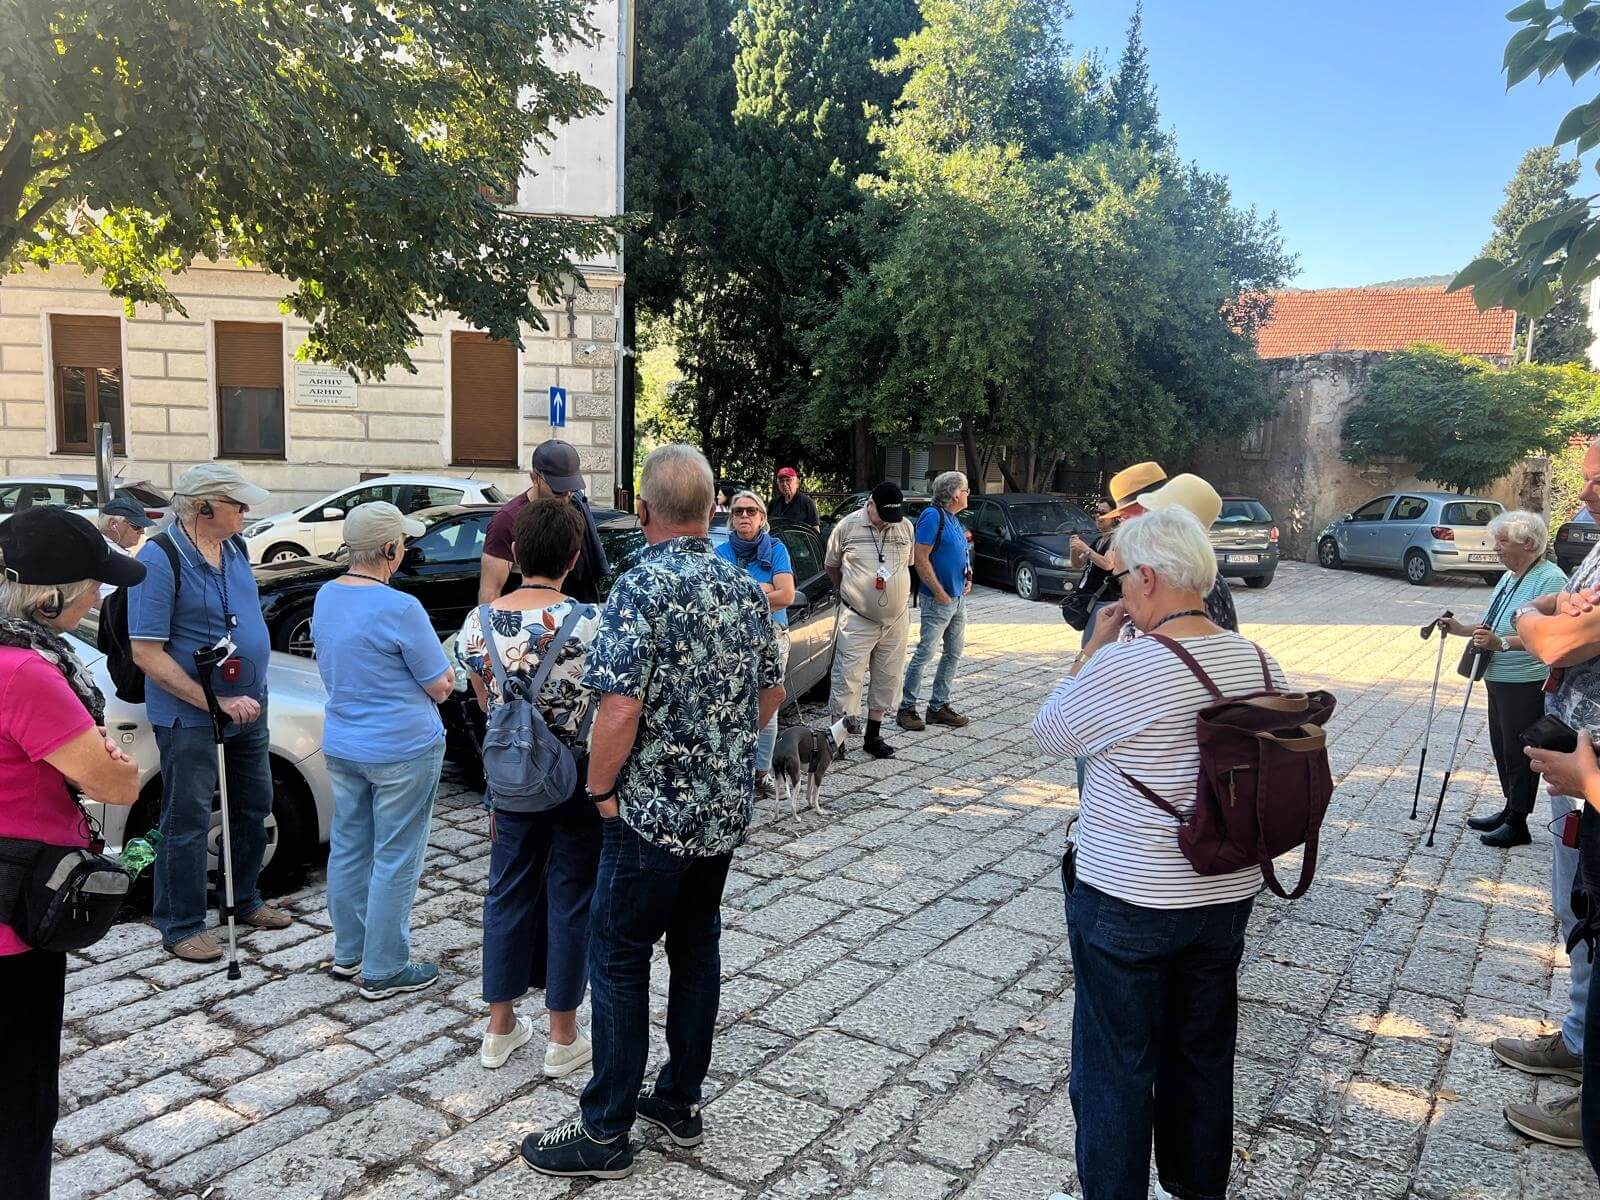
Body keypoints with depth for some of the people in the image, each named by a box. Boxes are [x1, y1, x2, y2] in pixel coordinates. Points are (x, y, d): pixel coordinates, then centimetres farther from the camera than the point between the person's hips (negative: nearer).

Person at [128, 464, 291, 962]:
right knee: (188, 821, 4)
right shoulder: (159, 559, -19)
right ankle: (181, 926, 19)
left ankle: (244, 899, 36)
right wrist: (216, 703, -23)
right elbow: (147, 654, -21)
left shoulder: (234, 547, 3)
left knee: (254, 807, 18)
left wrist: (252, 692, 8)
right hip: (189, 717, -8)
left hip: (248, 705, 8)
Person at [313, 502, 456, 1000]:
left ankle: (348, 953, 31)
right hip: (401, 749, -8)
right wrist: (441, 679, 6)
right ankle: (384, 971, 12)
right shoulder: (399, 608, -21)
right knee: (395, 861, 3)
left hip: (341, 744, 8)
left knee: (348, 848, 17)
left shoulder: (325, 597, 3)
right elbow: (441, 686, -14)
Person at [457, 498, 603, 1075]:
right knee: (571, 899, 10)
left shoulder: (478, 624, -6)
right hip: (580, 780, -4)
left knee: (508, 892, 18)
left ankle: (500, 1028, 32)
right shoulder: (590, 623, -20)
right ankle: (563, 1039, 24)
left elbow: (488, 707, 4)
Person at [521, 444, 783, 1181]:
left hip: (654, 814, -7)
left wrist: (600, 788, -10)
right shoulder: (746, 589, 4)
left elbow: (621, 709, -25)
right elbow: (772, 692, 12)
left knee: (619, 962, 5)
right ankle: (679, 1101, 31)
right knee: (696, 947, 17)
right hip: (726, 809, 7)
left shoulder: (642, 589, -18)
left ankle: (606, 1133, 16)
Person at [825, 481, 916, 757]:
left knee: (887, 680, 10)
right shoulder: (847, 526, -7)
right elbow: (831, 565, 7)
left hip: (896, 620, 4)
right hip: (858, 620, -4)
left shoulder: (906, 527, 4)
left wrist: (901, 599, 14)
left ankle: (873, 737, 22)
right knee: (848, 678, -7)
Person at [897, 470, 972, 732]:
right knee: (925, 653, -6)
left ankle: (938, 706, 20)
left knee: (954, 654, 12)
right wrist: (940, 593, -18)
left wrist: (967, 578, 9)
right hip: (939, 600, -9)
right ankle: (906, 708, 2)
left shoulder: (955, 519, 14)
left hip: (958, 599, 9)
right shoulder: (933, 516, -14)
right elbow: (920, 558, -19)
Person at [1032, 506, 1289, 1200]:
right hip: (1227, 893, 7)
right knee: (1203, 1052, 23)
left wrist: (1093, 646, -4)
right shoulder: (1256, 661, -3)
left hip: (1126, 902, -7)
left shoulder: (1121, 667, -23)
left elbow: (1050, 736, -8)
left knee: (1114, 1064, 11)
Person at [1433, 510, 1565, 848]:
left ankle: (1517, 824, 11)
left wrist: (1501, 643, -37)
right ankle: (1509, 810, 31)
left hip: (1526, 684, -9)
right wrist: (1462, 629, 12)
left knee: (1519, 751, 0)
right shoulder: (1509, 577, 13)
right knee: (1502, 747, 17)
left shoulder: (1550, 579, -18)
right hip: (1499, 679, 9)